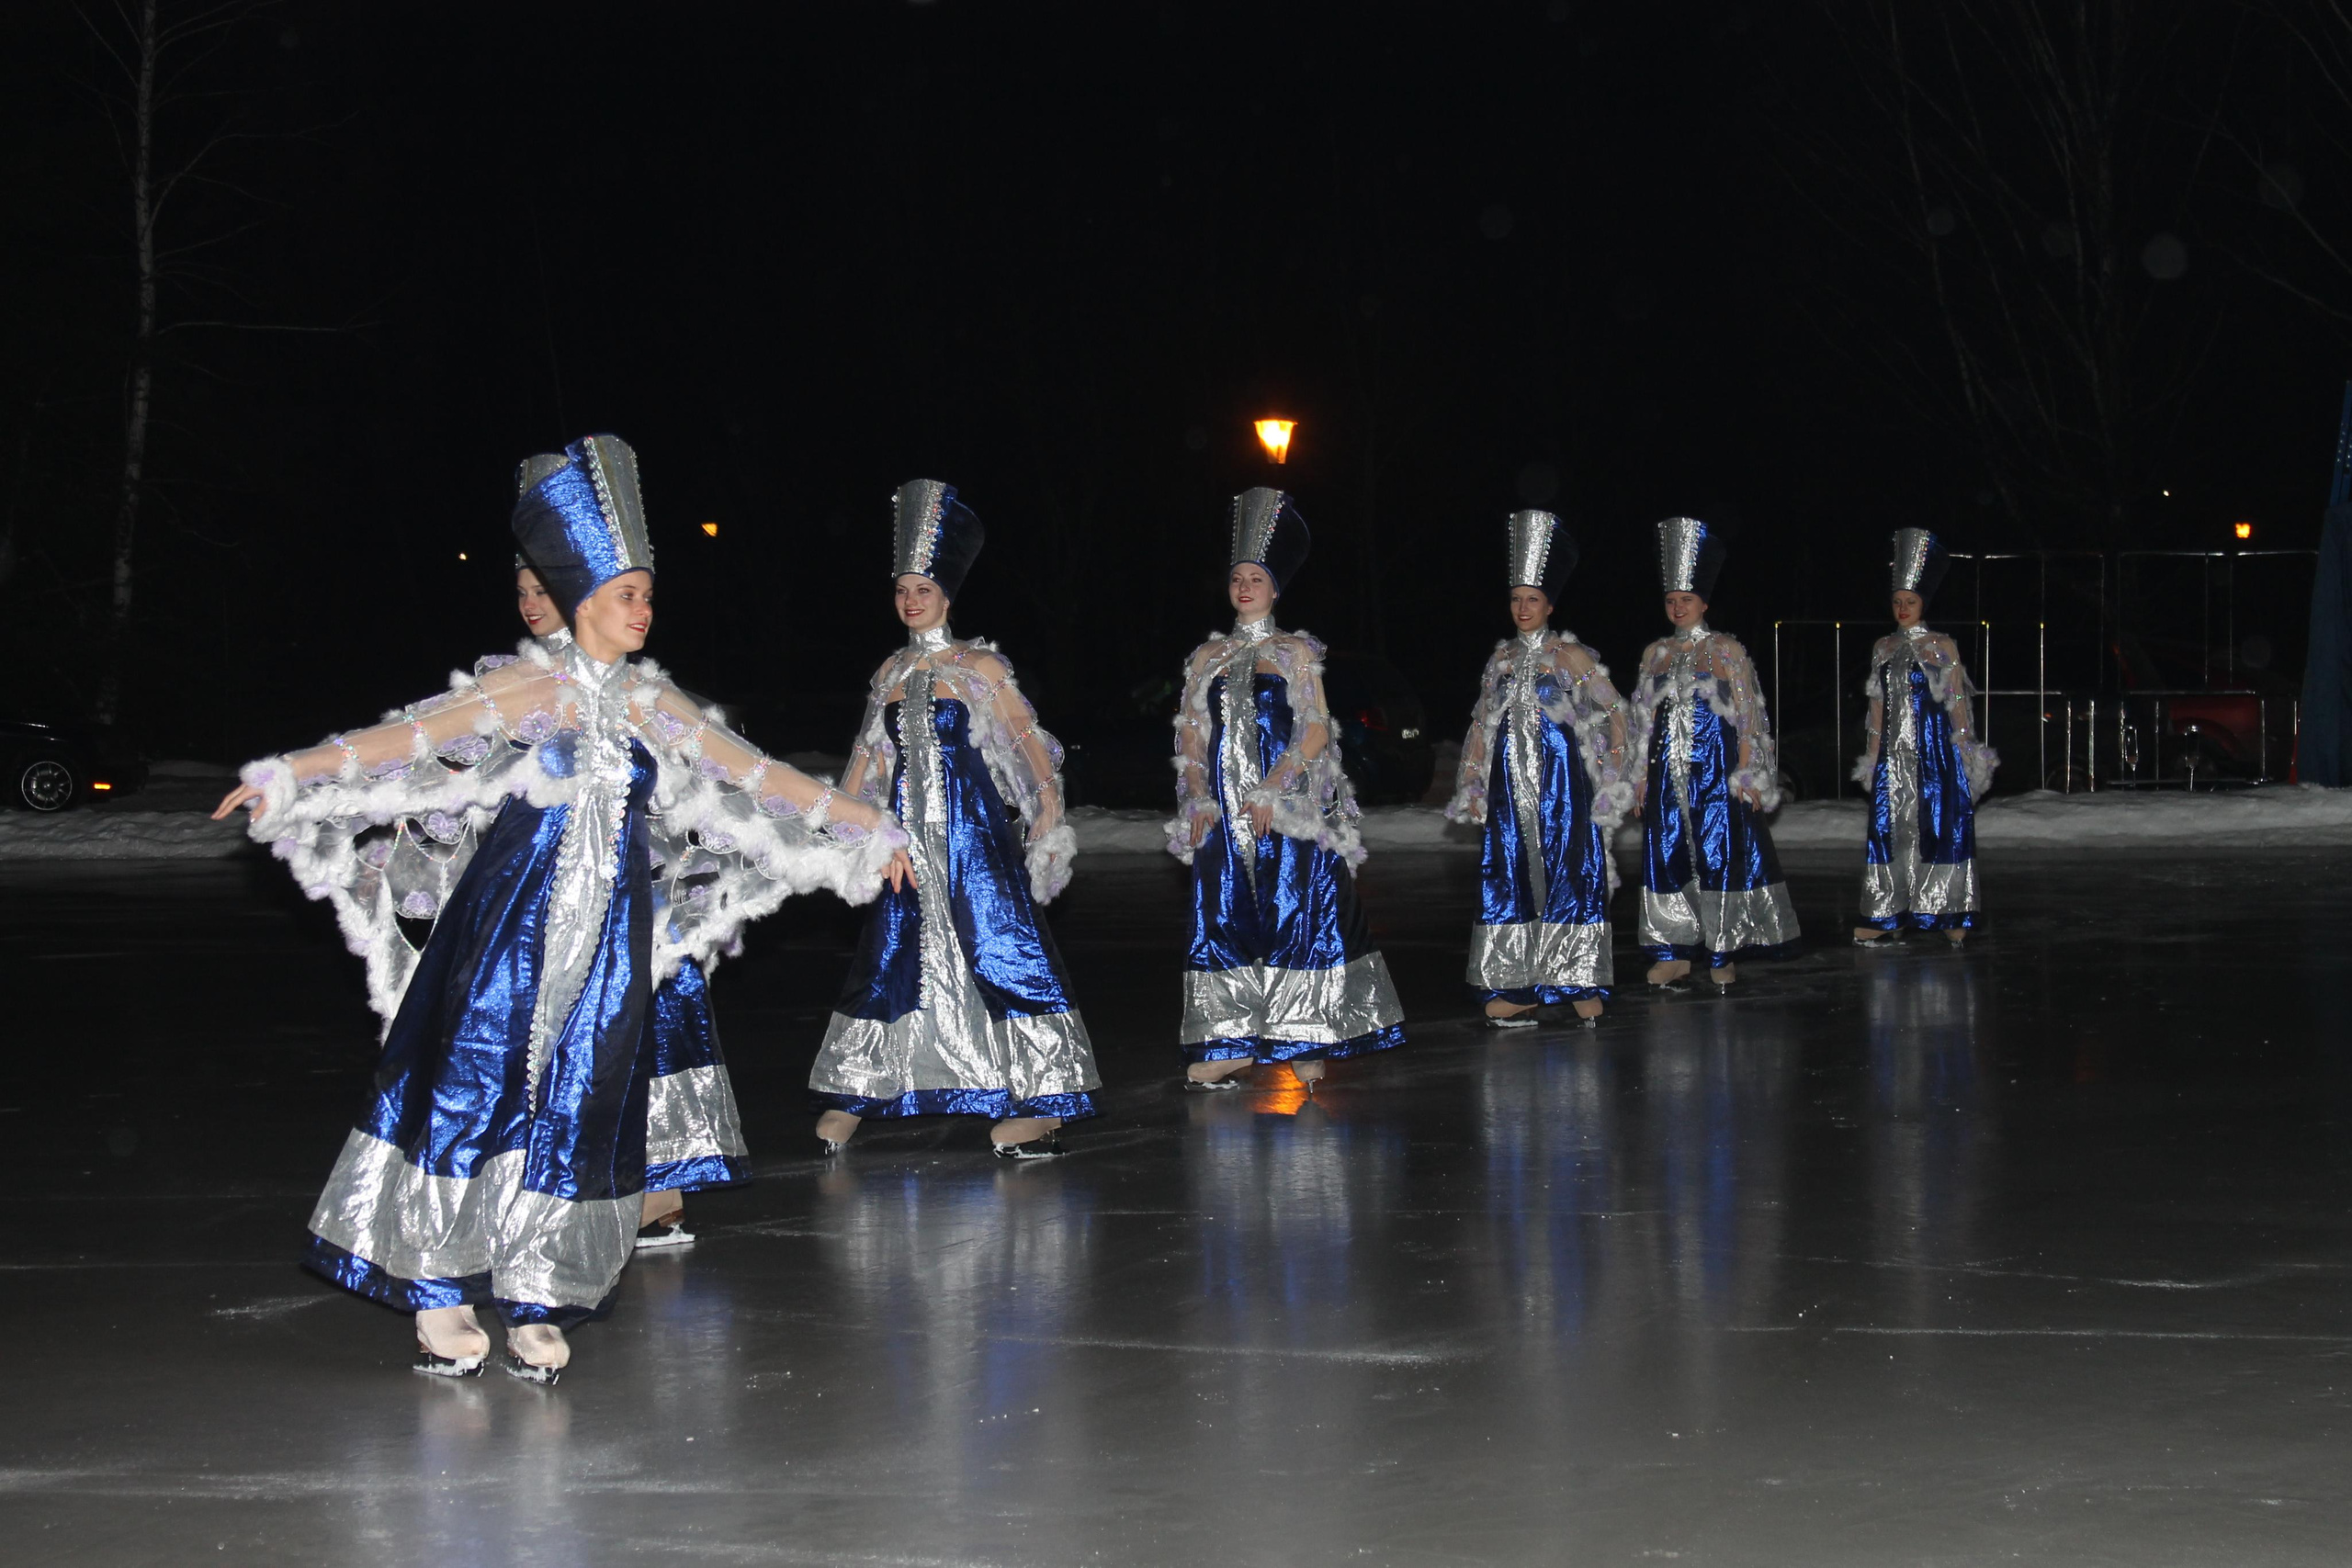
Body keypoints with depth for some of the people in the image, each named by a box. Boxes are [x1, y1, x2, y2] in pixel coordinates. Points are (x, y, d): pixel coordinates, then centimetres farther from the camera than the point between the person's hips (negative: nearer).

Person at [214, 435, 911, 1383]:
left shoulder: (654, 708, 10)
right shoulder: (533, 688, -3)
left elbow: (759, 776, 17)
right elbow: (412, 737, -11)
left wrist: (861, 825, 21)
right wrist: (291, 773, -20)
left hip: (607, 940, 4)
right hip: (510, 926, -4)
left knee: (577, 1111, 2)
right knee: (472, 1089, -3)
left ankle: (538, 1303, 10)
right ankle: (439, 1292, 6)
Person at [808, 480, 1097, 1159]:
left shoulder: (980, 667, -2)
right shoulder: (892, 672, 10)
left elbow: (1030, 747, -3)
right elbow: (868, 758, 18)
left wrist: (1050, 824, -10)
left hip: (974, 829, -4)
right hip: (908, 836, 4)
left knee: (1000, 945, -7)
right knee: (889, 955, 8)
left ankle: (1031, 1105, -5)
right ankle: (849, 1098, 15)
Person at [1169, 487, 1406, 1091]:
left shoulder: (1295, 652, 4)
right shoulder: (1208, 657, 13)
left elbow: (1317, 731, -4)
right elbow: (1190, 735, 11)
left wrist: (1272, 791, -14)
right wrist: (1199, 799, -3)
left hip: (1287, 809, -3)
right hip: (1224, 812, 3)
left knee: (1297, 916, -6)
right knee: (1224, 920, -1)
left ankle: (1307, 1042, -2)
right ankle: (1233, 1047, 1)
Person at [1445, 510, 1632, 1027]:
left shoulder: (1569, 655, -1)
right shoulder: (1502, 658, 13)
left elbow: (1614, 709, 2)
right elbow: (1482, 725, 16)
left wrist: (1613, 772, -2)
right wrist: (1471, 785, 11)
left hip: (1560, 781, -5)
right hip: (1509, 786, 5)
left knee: (1566, 876, -6)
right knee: (1509, 881, 1)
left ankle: (1580, 988, -2)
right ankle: (1514, 992, 2)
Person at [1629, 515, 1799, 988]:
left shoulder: (1726, 650, 0)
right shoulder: (1655, 654, 12)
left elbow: (1748, 714, -2)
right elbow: (1645, 717, 14)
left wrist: (1745, 771, -9)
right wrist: (1641, 774, 9)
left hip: (1716, 768, -4)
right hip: (1668, 769, 4)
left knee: (1720, 854, -5)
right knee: (1667, 855, 2)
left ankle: (1722, 953, 1)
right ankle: (1675, 953, 7)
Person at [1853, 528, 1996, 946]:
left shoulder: (1942, 646, 1)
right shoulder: (1883, 649, 12)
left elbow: (1958, 703, -1)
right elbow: (1877, 705, 13)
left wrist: (1966, 752, -6)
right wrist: (1872, 757, 10)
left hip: (1935, 749, -4)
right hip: (1894, 751, 4)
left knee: (1940, 827, -4)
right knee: (1889, 829, 2)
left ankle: (1950, 916, 0)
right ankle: (1886, 916, 4)